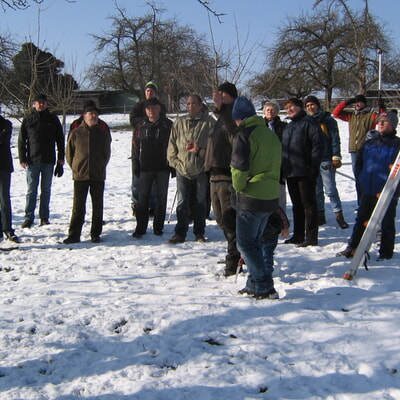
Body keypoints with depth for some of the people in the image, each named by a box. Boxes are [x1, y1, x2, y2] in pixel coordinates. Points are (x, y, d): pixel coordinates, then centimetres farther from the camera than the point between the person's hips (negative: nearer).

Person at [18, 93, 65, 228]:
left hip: (48, 161, 1)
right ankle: (29, 218, 4)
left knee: (46, 190, 7)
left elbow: (60, 139, 9)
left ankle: (44, 217, 14)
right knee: (31, 190, 0)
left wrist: (61, 158, 4)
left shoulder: (53, 119, 6)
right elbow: (21, 140, 4)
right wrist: (22, 159, -4)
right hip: (32, 161, -1)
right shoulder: (28, 120, 4)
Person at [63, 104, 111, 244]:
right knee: (78, 207, 1)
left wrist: (100, 167, 10)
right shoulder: (76, 133, 0)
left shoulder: (102, 134, 6)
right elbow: (69, 153, 7)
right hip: (80, 176, -2)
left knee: (97, 206, 7)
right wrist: (75, 168, 6)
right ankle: (74, 235, 6)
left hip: (98, 176, 2)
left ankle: (95, 234, 16)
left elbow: (107, 154, 14)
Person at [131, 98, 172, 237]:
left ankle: (158, 227, 15)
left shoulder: (168, 125, 2)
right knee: (143, 198, 2)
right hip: (145, 167, 1)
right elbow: (136, 147, 9)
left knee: (162, 197, 5)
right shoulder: (140, 127, 8)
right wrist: (136, 165, 2)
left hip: (163, 168, -1)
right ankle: (140, 227, 8)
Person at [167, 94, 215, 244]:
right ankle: (180, 233, 11)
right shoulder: (179, 122, 8)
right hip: (182, 169, 2)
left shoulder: (209, 122, -2)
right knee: (182, 203, 3)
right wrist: (175, 162, 0)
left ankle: (199, 232, 22)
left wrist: (200, 151, -17)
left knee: (200, 202, 10)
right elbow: (172, 145, 10)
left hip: (201, 169, -2)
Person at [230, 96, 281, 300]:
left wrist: (239, 189, 0)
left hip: (250, 199, -8)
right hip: (270, 198, 8)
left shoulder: (245, 134, -11)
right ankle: (255, 283, 22)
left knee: (245, 243, -1)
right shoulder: (272, 135, 15)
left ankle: (265, 287, -4)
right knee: (254, 242, 18)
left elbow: (238, 167, -15)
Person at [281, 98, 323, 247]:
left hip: (305, 172, -8)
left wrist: (314, 166, -18)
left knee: (308, 204, -3)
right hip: (290, 172, 8)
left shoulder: (309, 122, -4)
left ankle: (311, 237, 1)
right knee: (296, 205, 14)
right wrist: (282, 170, 16)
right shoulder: (288, 127, 20)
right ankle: (298, 235, 22)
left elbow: (317, 144, -12)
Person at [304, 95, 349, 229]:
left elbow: (335, 139, -2)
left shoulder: (328, 120, 1)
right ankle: (320, 216, 16)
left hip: (326, 161, -5)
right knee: (316, 190, 8)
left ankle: (339, 215, 1)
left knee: (330, 190, -7)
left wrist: (336, 157, -10)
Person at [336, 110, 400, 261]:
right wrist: (362, 178, 10)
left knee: (387, 223, 2)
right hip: (368, 191, 5)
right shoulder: (368, 144, 12)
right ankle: (353, 248, 21)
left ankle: (386, 252, 13)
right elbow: (359, 163, 21)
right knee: (361, 220, 12)